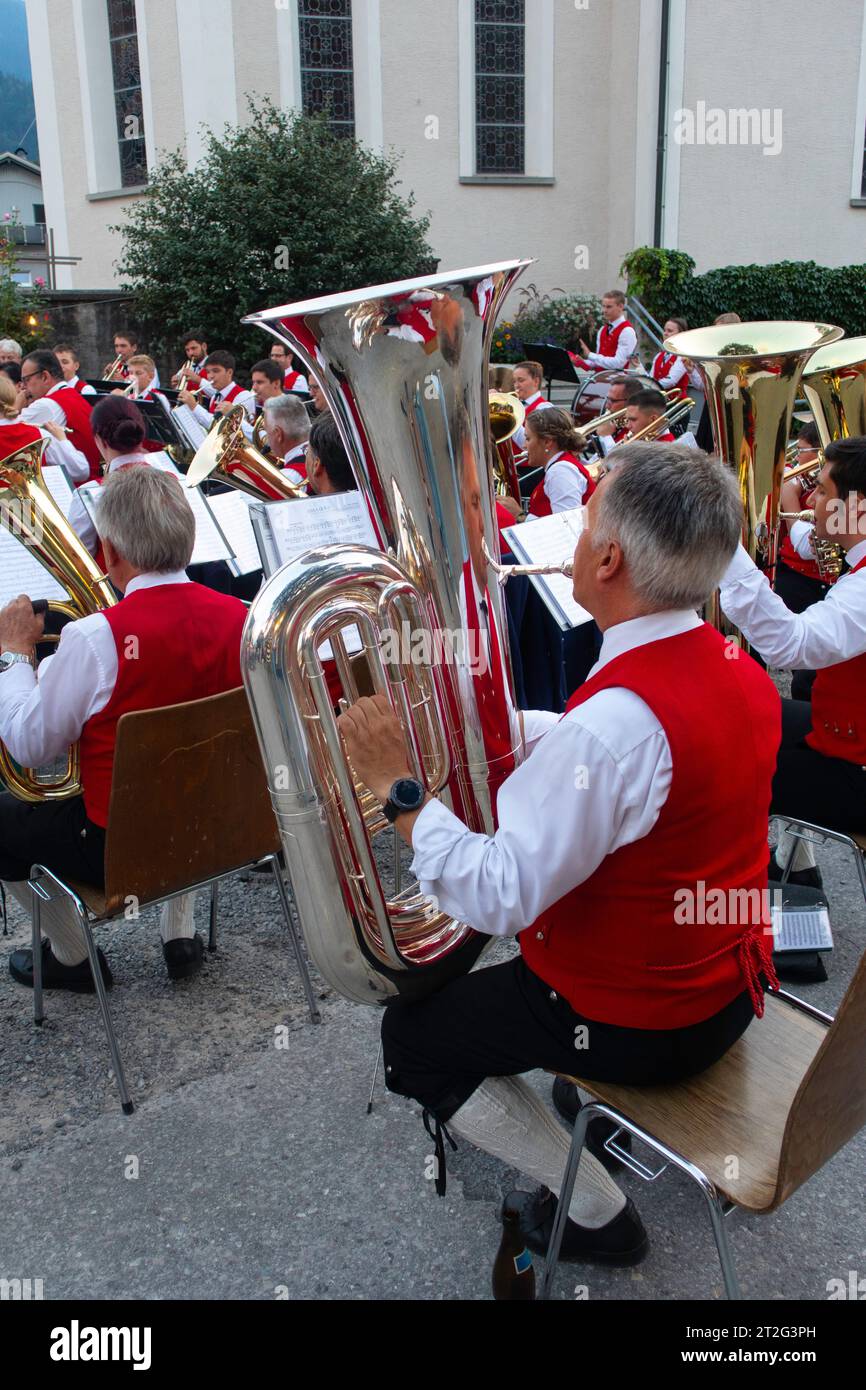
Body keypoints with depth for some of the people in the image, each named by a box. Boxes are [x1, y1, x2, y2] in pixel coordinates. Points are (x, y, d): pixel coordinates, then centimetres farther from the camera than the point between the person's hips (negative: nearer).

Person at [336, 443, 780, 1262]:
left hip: (643, 1024, -8)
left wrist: (396, 787, -23)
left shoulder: (619, 719, -34)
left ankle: (597, 1213, 14)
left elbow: (499, 898, -32)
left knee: (411, 1035, 9)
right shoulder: (740, 673, -5)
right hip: (731, 982, 9)